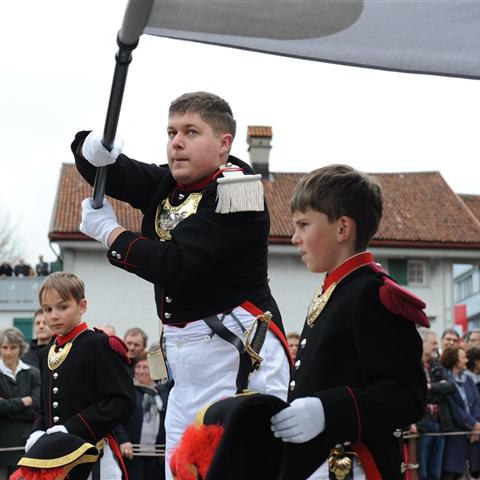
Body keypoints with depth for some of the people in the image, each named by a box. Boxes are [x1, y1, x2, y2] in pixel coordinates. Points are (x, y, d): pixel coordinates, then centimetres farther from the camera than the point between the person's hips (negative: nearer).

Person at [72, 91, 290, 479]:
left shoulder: (235, 191, -13)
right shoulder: (168, 184, 11)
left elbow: (172, 265, -19)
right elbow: (101, 168, 10)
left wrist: (108, 232, -5)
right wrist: (97, 148, -15)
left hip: (237, 349, -9)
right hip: (187, 354, 9)